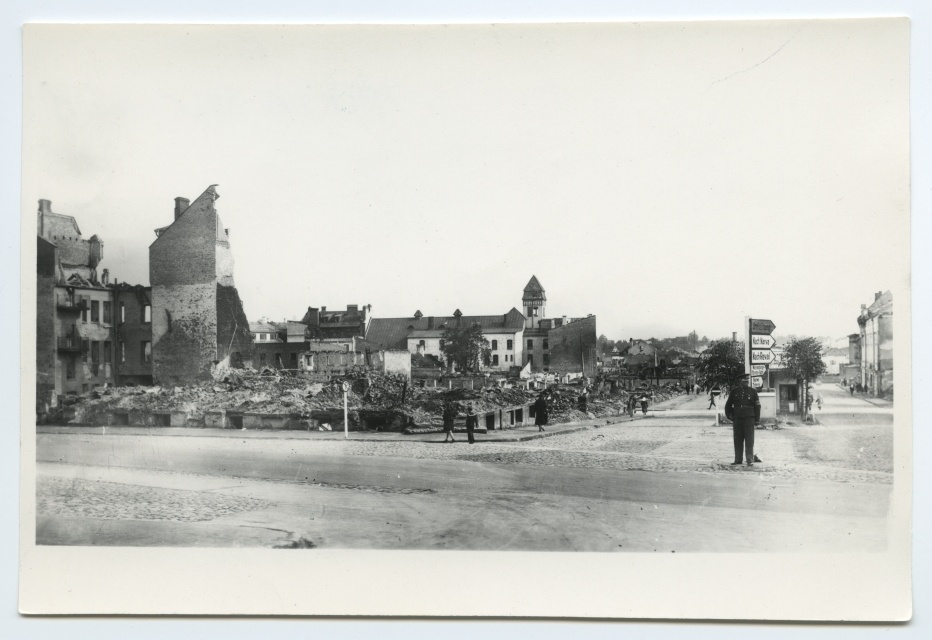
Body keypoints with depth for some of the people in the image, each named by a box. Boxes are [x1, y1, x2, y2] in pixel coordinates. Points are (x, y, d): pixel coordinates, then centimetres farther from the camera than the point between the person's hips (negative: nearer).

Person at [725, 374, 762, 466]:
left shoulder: (752, 392, 6)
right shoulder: (734, 391, 9)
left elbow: (757, 406, 6)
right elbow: (728, 404, 16)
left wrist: (757, 420, 2)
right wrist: (728, 415, 5)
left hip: (749, 418, -2)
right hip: (737, 419, 2)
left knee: (749, 440, -4)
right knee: (737, 440, 4)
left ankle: (750, 460, -2)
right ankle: (738, 459, 12)